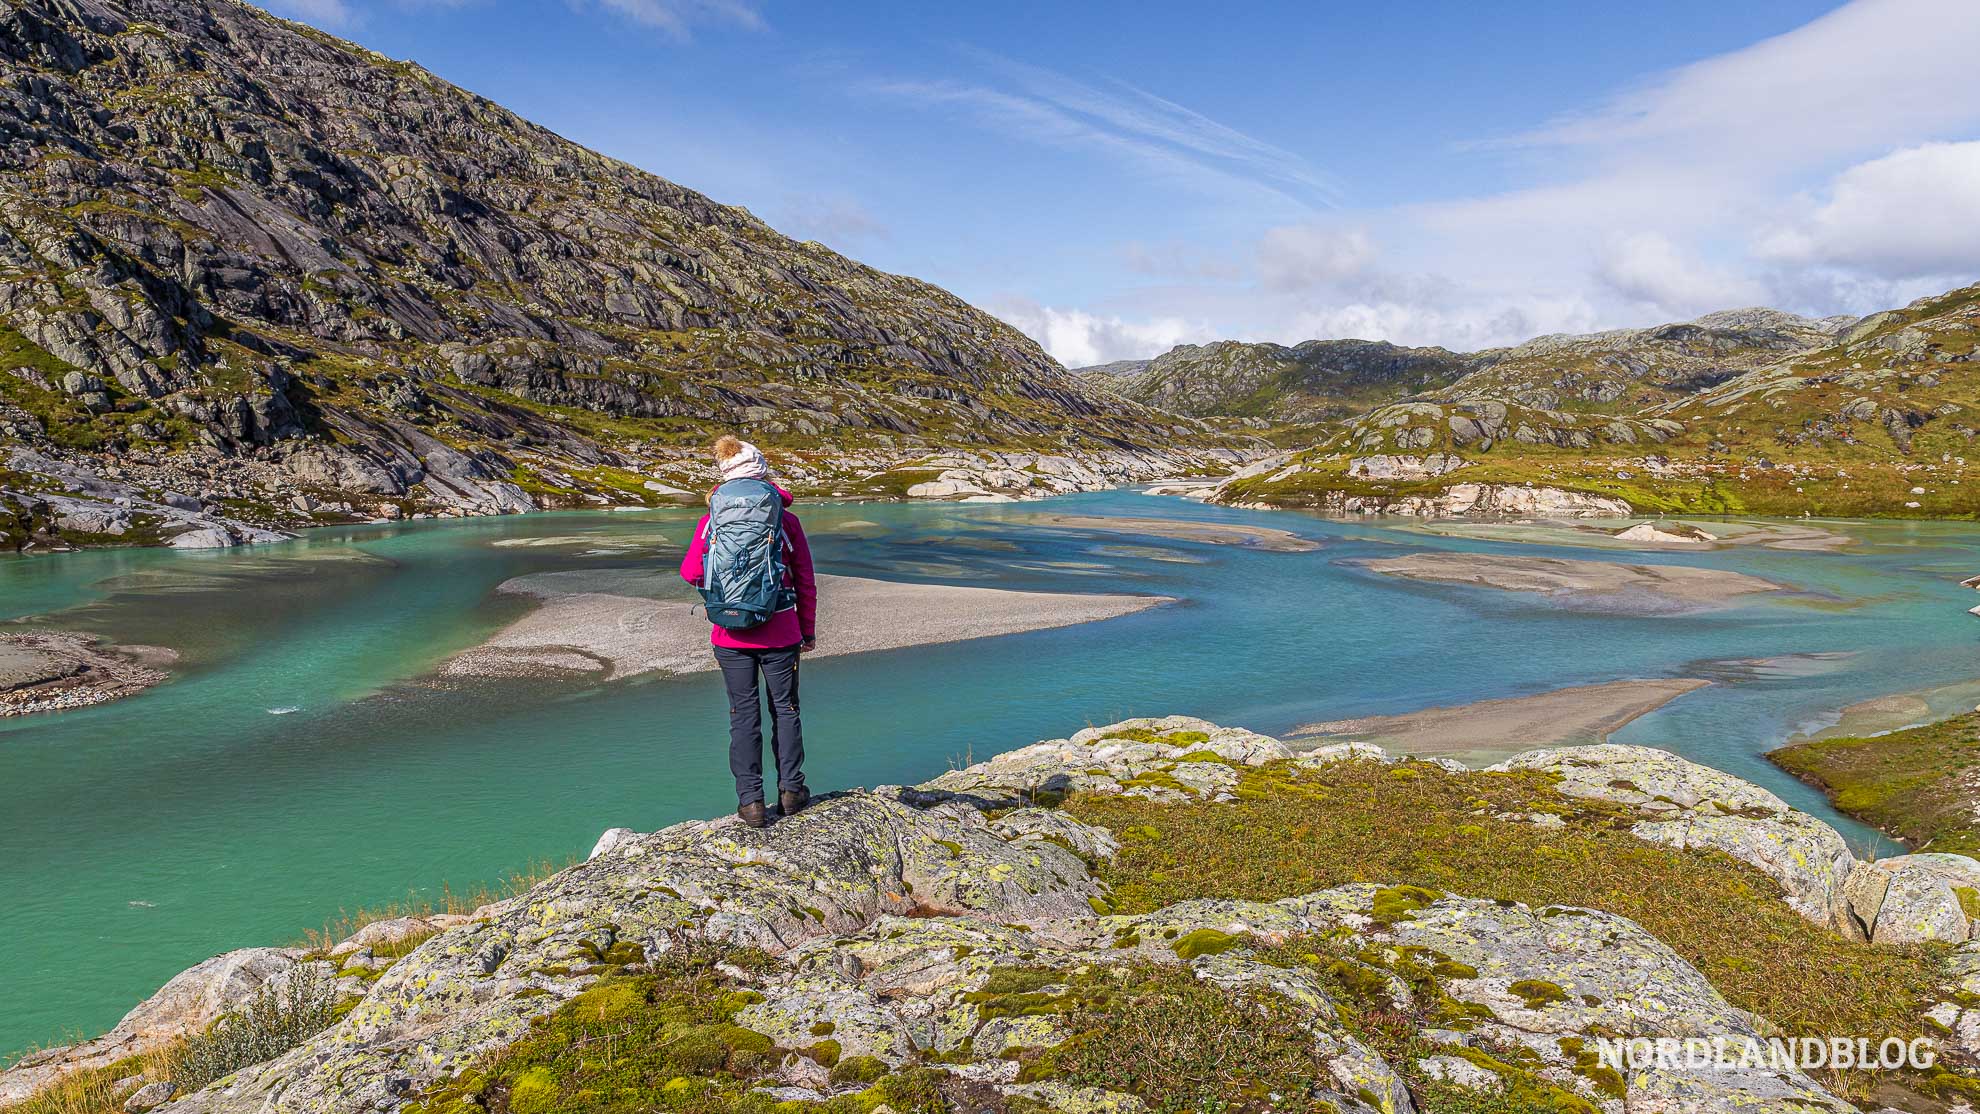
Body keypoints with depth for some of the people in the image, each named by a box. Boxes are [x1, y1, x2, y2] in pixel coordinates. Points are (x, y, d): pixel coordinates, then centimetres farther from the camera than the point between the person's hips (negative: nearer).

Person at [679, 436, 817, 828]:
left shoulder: (713, 519, -5)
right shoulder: (786, 520, -5)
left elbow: (691, 573, -2)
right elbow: (806, 582, 0)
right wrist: (808, 631, 11)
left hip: (731, 634, 0)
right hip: (780, 631, 0)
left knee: (744, 713, 9)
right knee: (785, 708, 15)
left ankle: (751, 801, 11)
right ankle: (790, 790, 22)